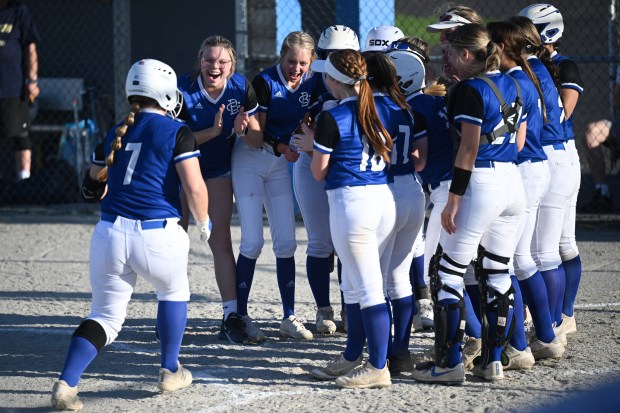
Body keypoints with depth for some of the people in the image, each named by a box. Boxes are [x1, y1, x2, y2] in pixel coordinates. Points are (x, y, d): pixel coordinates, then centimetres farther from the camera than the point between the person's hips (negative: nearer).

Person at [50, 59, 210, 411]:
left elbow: (93, 185, 20)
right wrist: (203, 223, 8)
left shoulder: (115, 134, 14)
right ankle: (171, 372, 31)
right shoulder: (177, 133, -1)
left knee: (106, 315, 10)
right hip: (157, 235, -4)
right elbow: (194, 187, -8)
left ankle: (66, 384, -10)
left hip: (110, 233, 4)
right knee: (174, 292, 26)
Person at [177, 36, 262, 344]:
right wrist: (213, 131, -35)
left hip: (218, 171, 1)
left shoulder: (242, 89, -15)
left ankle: (231, 316, -5)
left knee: (221, 241, -5)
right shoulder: (183, 90, -23)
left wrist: (243, 131, -33)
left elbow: (257, 140, -10)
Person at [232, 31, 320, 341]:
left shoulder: (311, 84, -3)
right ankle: (240, 315, -2)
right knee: (253, 241, -9)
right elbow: (256, 132, -18)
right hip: (250, 160, -5)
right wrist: (281, 147, -33)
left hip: (280, 164, 5)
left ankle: (289, 318, 8)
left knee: (286, 242, 3)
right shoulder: (265, 82, -18)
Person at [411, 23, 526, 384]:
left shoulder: (470, 89, -13)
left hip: (481, 183, -8)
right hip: (513, 183, 8)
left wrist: (453, 201, -15)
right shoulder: (512, 85, 11)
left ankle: (449, 364, -2)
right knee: (497, 274, 13)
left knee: (447, 273, 0)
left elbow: (469, 148, -17)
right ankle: (493, 361, 14)